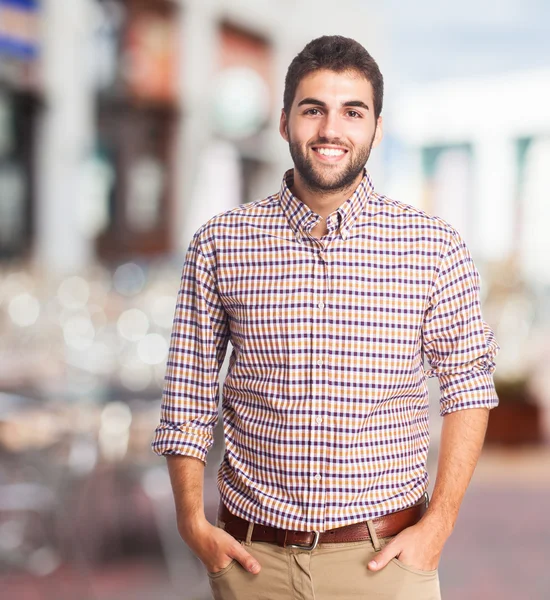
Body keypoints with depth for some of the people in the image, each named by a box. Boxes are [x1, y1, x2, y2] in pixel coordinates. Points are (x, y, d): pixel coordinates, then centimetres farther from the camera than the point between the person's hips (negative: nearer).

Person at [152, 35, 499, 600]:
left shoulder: (435, 248, -4)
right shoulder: (217, 244, -1)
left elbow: (467, 385, 1)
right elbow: (188, 396, 4)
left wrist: (439, 525, -5)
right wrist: (192, 522, -1)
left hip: (385, 554, -1)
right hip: (251, 554, 1)